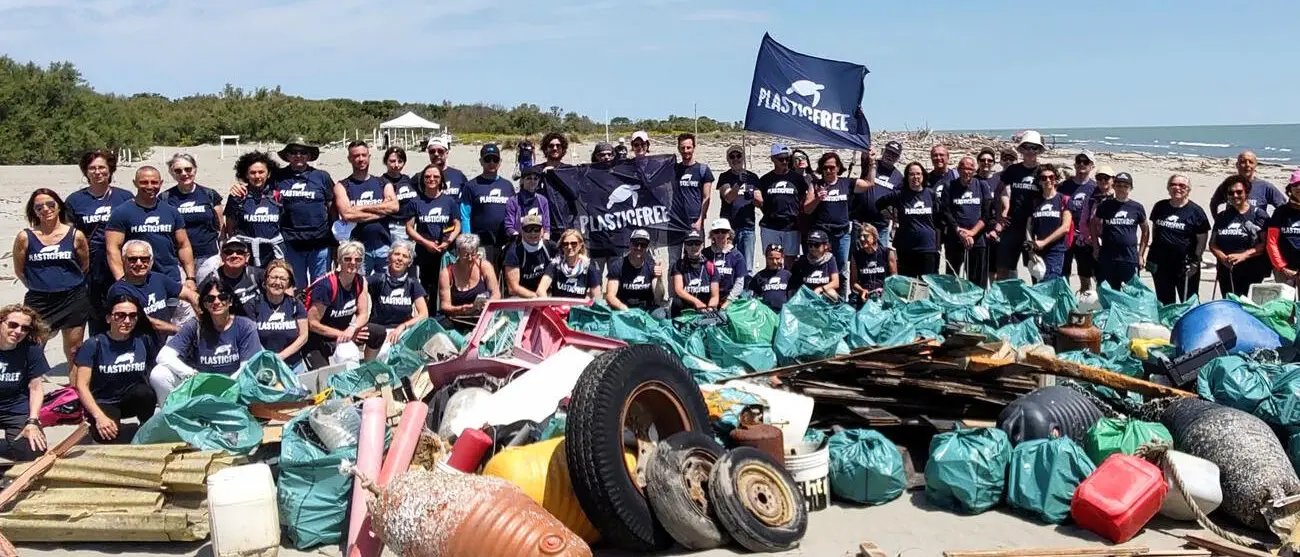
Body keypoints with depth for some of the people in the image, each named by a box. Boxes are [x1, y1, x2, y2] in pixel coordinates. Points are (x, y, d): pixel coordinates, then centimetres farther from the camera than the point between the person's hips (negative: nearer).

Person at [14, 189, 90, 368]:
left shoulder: (76, 235, -2)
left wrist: (69, 283, 10)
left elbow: (85, 267, 10)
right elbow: (19, 270, 7)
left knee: (74, 351, 9)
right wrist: (38, 286, 10)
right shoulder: (25, 237, -3)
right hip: (38, 300, 0)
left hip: (73, 298, 0)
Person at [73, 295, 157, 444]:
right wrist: (99, 416, -25)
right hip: (103, 404, -2)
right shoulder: (94, 345, -10)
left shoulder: (143, 340, -3)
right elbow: (82, 385, -13)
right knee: (109, 436, -34)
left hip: (132, 401, 2)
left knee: (144, 392, -34)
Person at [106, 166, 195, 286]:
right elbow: (113, 249, -5)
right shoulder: (121, 212, 0)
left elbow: (184, 245, 14)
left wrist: (190, 278, 5)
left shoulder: (171, 212, 12)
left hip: (173, 278, 4)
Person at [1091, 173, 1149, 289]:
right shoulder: (1105, 205, 4)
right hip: (1107, 257, 0)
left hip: (1130, 259, 0)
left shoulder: (1137, 208, 5)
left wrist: (1141, 254, 8)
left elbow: (1145, 231, 14)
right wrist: (1096, 248, 7)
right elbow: (1094, 225, 15)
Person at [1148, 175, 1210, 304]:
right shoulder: (1160, 207, 7)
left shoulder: (1196, 211, -5)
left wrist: (1195, 262, -11)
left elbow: (1202, 240, -5)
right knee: (1164, 303, 13)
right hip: (1161, 264, 4)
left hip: (1186, 267, -4)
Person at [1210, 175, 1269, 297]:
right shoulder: (1222, 216, 14)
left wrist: (1243, 255, -18)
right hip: (1226, 272, 4)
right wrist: (1223, 257, -8)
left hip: (1252, 274, -4)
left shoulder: (1259, 214, 2)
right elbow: (1212, 243, 12)